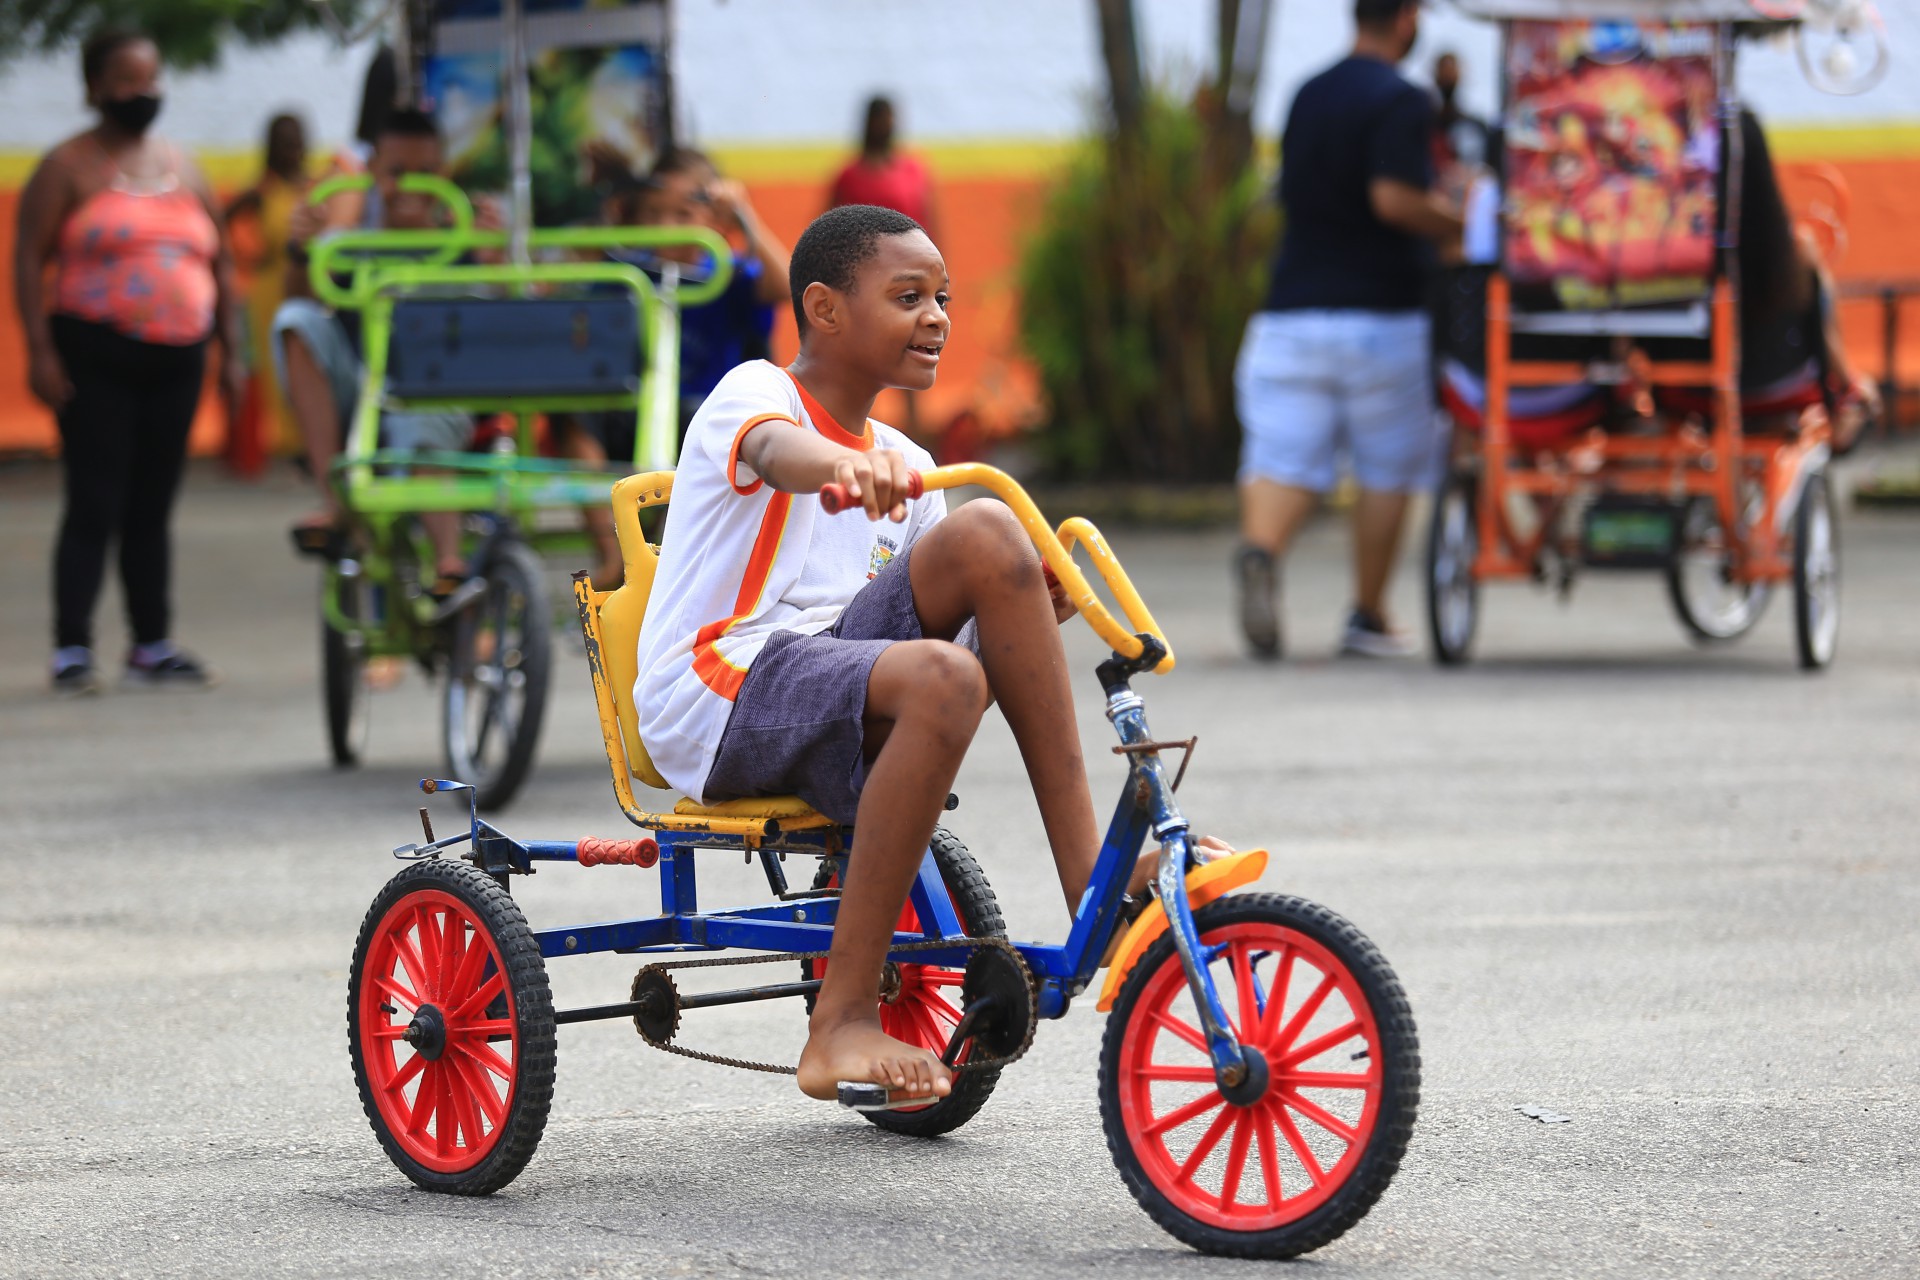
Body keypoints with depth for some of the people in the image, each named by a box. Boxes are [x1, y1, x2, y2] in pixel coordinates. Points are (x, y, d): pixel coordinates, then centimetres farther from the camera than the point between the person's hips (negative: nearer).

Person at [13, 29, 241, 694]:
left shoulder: (183, 167, 15)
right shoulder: (68, 166, 0)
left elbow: (218, 261, 20)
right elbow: (29, 259, -6)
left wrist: (230, 348, 13)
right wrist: (39, 351, -14)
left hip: (176, 360, 5)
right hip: (96, 358, -5)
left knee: (153, 508, 9)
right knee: (95, 506, -9)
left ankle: (152, 646, 16)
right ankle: (71, 650, -7)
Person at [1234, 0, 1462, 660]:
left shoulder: (1308, 96, 14)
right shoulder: (1401, 102, -10)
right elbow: (1393, 198, -22)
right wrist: (1459, 225, -6)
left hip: (1293, 305, 5)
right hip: (1378, 311, -5)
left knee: (1284, 457, -3)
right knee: (1388, 468, 9)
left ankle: (1260, 550, -32)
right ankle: (1368, 616, 13)